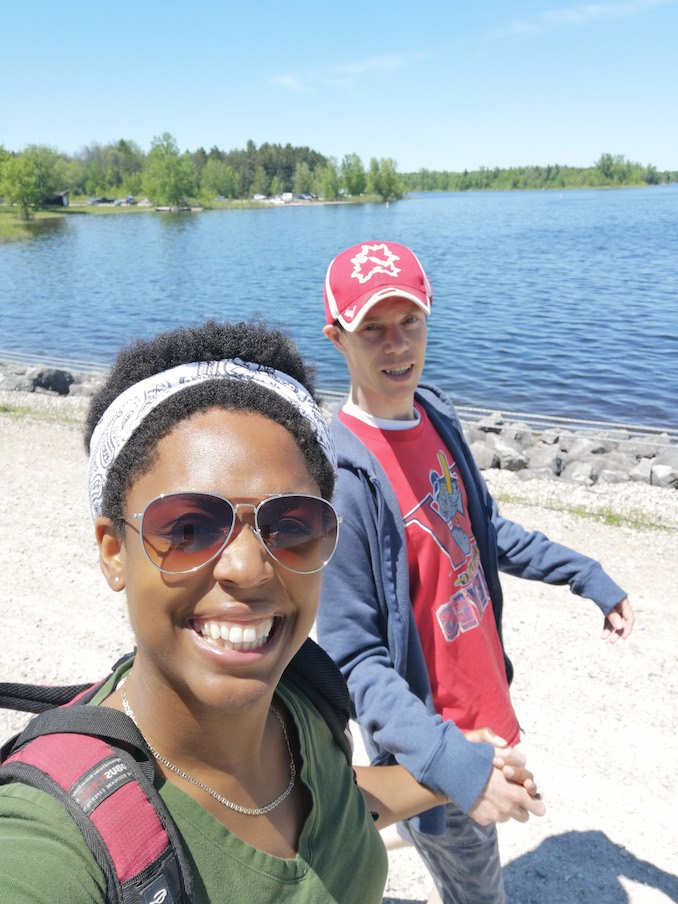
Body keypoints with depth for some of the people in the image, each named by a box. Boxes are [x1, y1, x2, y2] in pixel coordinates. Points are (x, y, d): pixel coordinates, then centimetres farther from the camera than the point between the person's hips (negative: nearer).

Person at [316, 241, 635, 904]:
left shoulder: (435, 414, -3)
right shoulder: (341, 477, -28)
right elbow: (355, 659, -25)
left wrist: (585, 575, 12)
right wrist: (451, 761, -35)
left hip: (483, 701, 8)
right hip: (436, 740, -8)